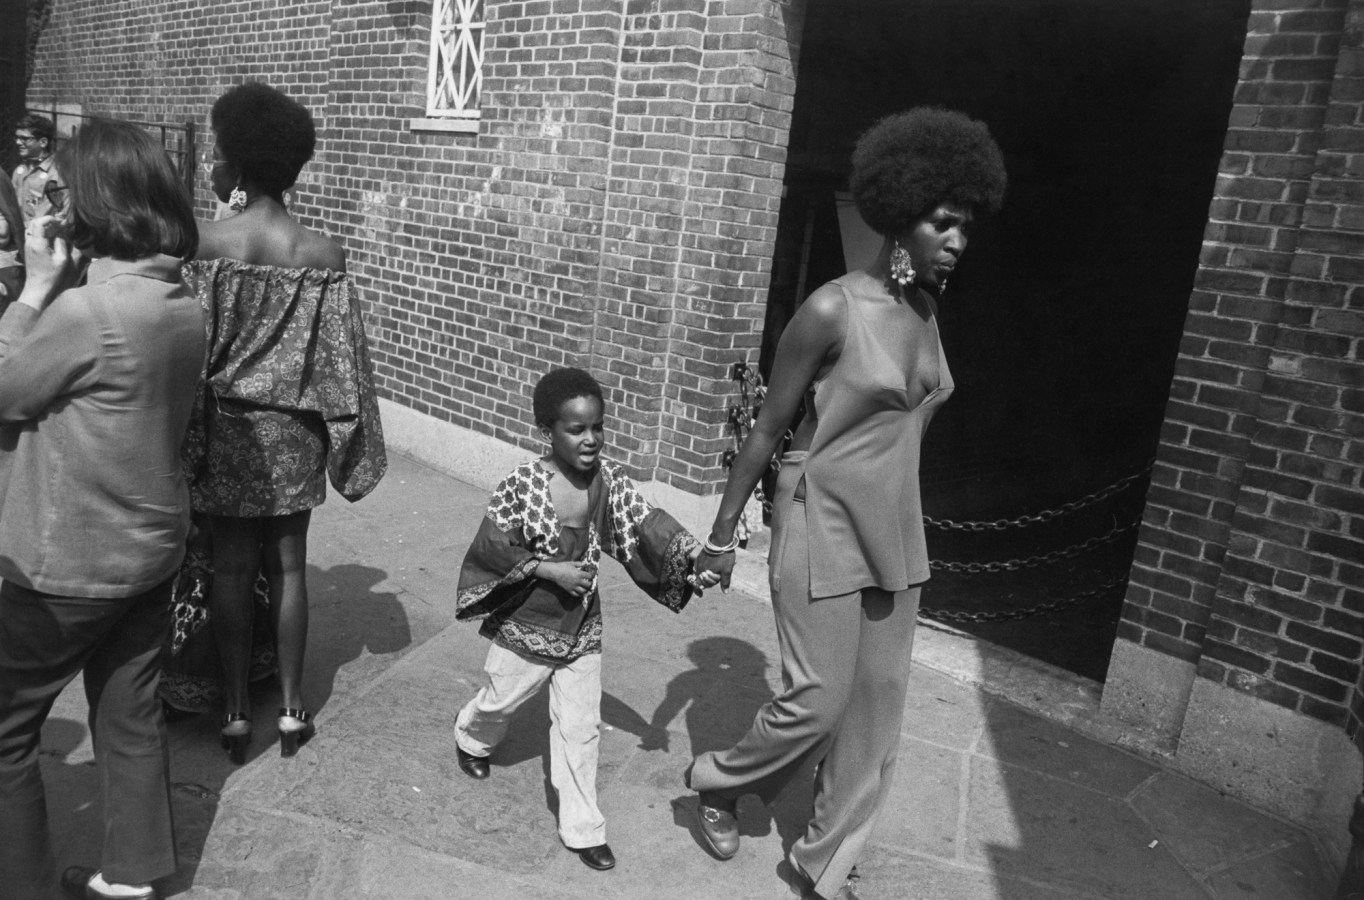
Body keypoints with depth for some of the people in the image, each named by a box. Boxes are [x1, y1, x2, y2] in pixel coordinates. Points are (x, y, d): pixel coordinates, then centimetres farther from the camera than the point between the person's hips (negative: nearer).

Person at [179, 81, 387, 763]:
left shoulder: (205, 245, -12)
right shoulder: (324, 255, -8)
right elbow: (343, 358, -5)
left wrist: (184, 441, 1)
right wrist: (351, 447, 4)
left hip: (225, 426, -1)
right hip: (293, 429, 1)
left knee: (231, 566, 10)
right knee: (288, 566, 12)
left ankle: (235, 712, 21)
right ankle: (292, 710, 22)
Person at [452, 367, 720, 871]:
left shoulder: (611, 481, -10)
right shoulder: (522, 485, -21)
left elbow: (648, 526, -16)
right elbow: (490, 548, -17)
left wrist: (694, 554, -32)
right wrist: (549, 570, -25)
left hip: (584, 629, 3)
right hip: (527, 625, -2)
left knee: (579, 727, 10)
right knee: (499, 701, 23)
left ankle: (582, 828, 25)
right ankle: (471, 738, 59)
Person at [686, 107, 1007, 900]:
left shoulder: (927, 314, 4)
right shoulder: (832, 310, -17)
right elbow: (768, 429, -11)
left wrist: (895, 520, 19)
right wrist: (723, 535, -6)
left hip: (894, 533, 7)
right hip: (822, 525, -7)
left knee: (878, 708, 12)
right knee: (818, 701, 0)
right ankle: (717, 780, 31)